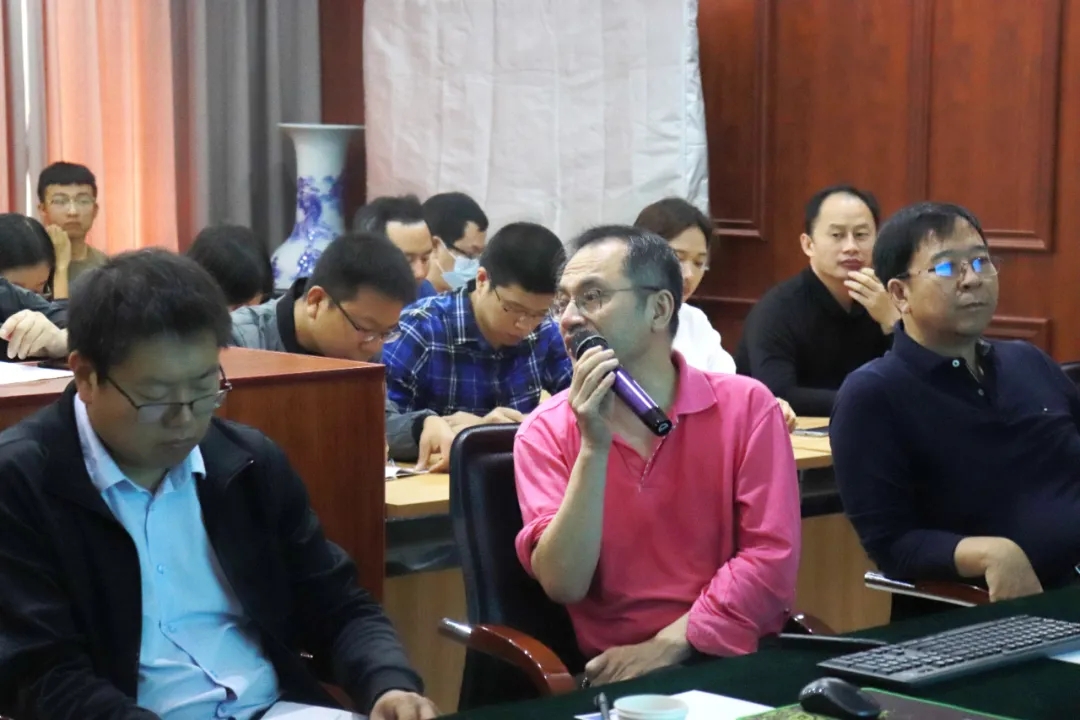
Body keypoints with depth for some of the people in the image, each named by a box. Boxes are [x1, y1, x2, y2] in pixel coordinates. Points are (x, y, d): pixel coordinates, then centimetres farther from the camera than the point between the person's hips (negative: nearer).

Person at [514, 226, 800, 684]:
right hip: (612, 674, -1)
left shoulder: (746, 406, 0)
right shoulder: (545, 432, 2)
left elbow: (772, 557, -6)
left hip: (735, 661, 1)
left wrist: (666, 648, -12)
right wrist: (594, 447, -15)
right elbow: (563, 584, -8)